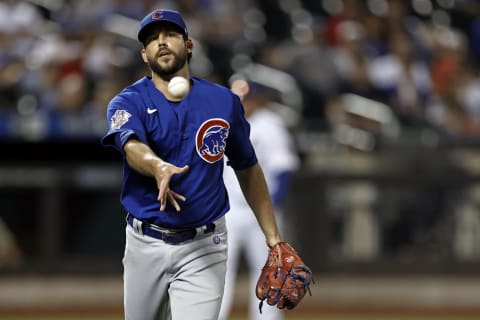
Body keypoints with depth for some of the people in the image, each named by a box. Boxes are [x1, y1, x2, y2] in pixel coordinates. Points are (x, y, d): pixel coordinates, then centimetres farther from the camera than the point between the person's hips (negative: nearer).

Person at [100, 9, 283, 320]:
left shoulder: (224, 101, 1)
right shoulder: (129, 102, -6)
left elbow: (248, 169, 12)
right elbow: (131, 146, -28)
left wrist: (273, 236, 7)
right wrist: (158, 168, -52)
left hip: (203, 248, 0)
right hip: (145, 244, 1)